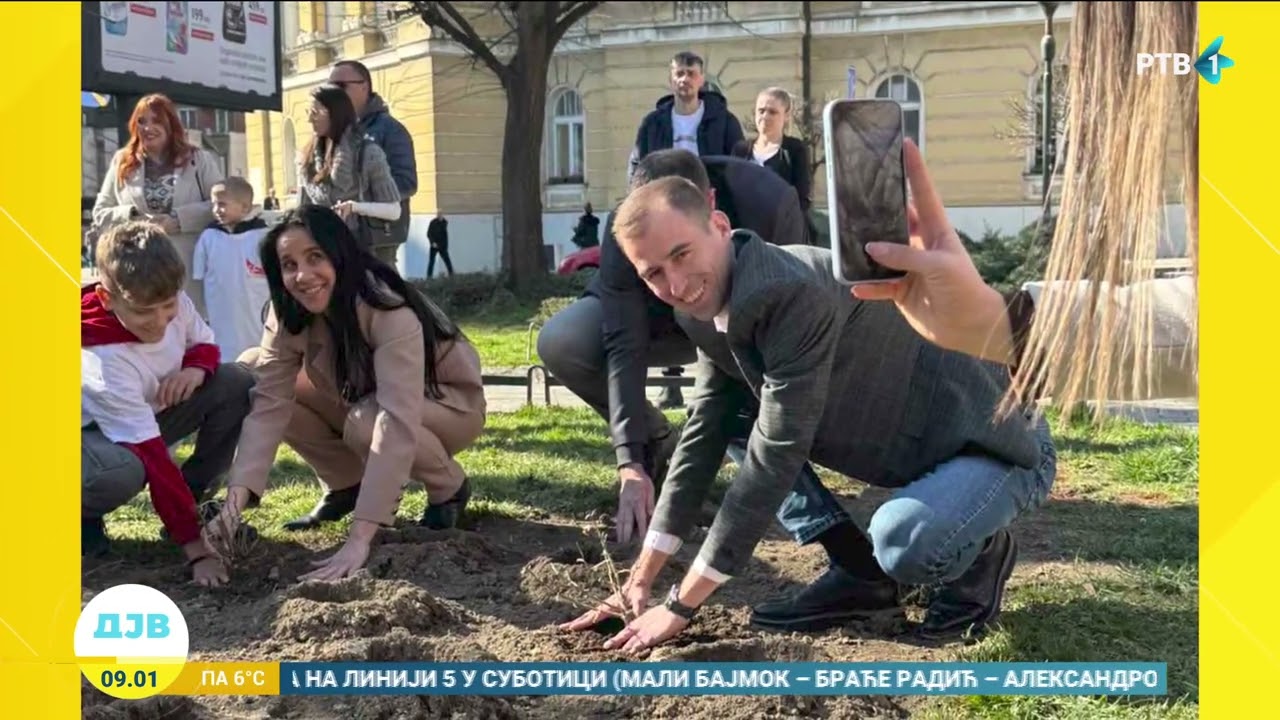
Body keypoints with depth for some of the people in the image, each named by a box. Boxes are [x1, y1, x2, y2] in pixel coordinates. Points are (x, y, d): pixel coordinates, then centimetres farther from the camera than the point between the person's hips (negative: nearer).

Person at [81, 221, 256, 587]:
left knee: (238, 385, -15)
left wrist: (196, 368, -24)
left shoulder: (174, 304, -21)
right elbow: (154, 460, -40)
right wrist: (195, 548, -39)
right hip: (94, 432, -6)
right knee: (123, 470, -42)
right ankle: (84, 516, -5)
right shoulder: (103, 361, -38)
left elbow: (204, 343, 3)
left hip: (149, 412, 7)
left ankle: (195, 497, -3)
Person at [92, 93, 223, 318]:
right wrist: (132, 217, -7)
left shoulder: (199, 159, 8)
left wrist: (179, 219, -13)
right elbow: (99, 214, 13)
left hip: (189, 268, -1)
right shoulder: (121, 162, 14)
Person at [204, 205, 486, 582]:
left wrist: (358, 540, -52)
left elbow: (395, 424, -45)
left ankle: (448, 487, -6)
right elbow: (268, 403, -26)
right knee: (251, 369, -13)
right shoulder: (289, 314, -18)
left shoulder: (390, 312, -37)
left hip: (448, 402, -6)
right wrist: (235, 501, -41)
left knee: (366, 422, -38)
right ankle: (345, 486, 3)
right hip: (361, 398, 6)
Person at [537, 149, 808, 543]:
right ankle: (661, 447, -3)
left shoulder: (770, 203, -37)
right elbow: (625, 346, -34)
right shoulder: (623, 231, -33)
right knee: (559, 342, -24)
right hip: (660, 318, 1)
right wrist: (631, 463, -40)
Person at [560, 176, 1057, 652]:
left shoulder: (793, 293, -32)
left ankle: (984, 551, -1)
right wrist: (640, 580, 3)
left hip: (999, 443, -8)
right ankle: (860, 573, 8)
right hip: (913, 444, 8)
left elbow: (776, 455, -31)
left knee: (903, 543, -37)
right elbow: (703, 436, 3)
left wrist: (680, 605, -24)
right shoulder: (710, 309, -4)